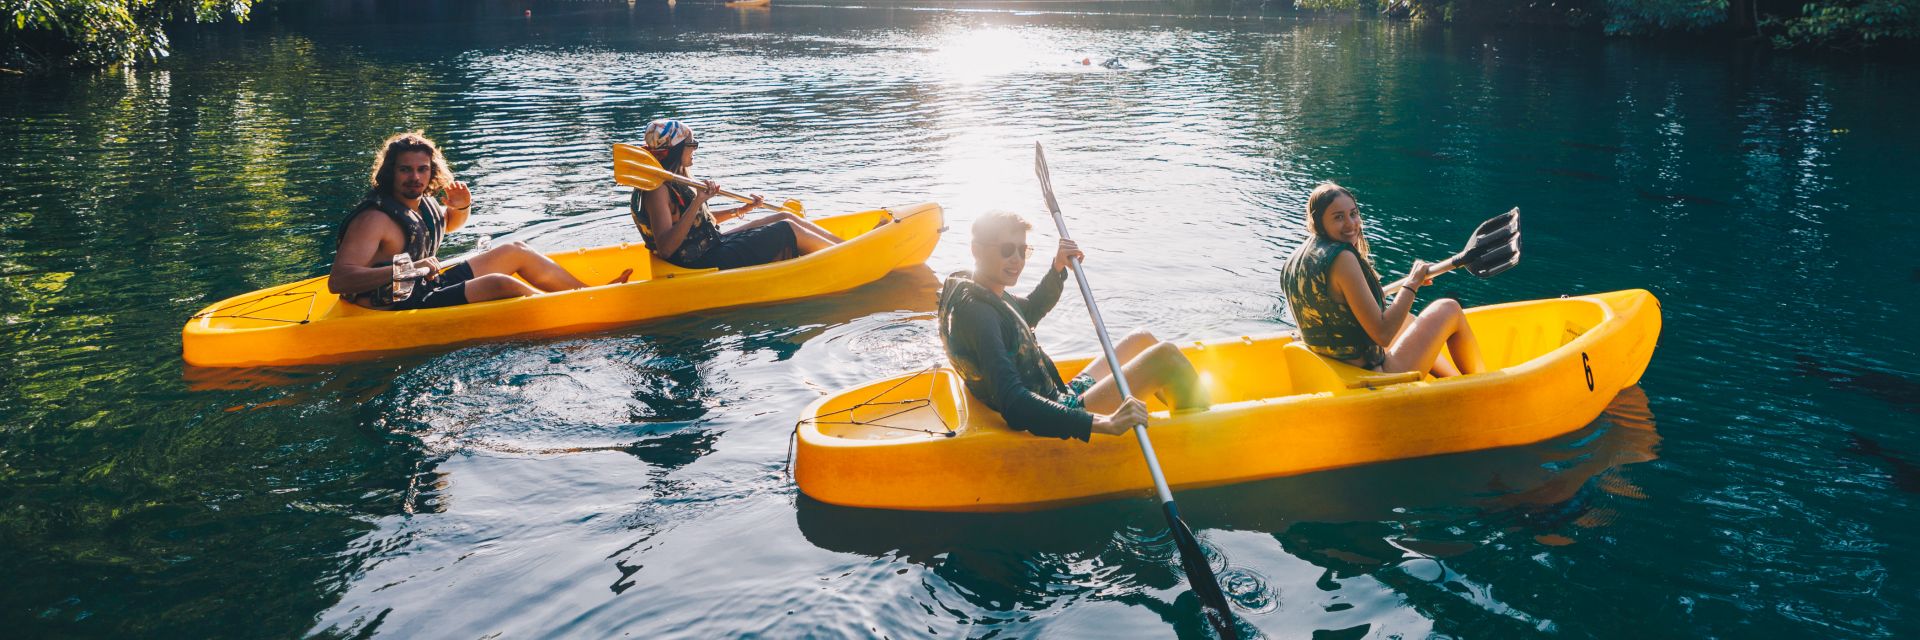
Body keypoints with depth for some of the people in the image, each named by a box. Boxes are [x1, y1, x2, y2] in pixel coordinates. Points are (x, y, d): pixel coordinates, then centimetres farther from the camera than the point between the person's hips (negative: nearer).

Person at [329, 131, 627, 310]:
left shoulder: (422, 202, 6)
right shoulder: (374, 218, -21)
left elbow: (450, 224, 30)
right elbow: (337, 280, -31)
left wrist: (462, 207, 5)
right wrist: (404, 270, -41)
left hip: (431, 286, 10)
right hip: (403, 309, -10)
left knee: (516, 251, 12)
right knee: (499, 283, -25)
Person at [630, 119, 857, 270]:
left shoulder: (672, 181, 11)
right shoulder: (658, 189, -20)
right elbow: (665, 248, -31)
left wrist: (740, 210, 16)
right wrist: (697, 202, -34)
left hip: (713, 246, 10)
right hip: (703, 263, -10)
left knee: (786, 217, 11)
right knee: (788, 229, -7)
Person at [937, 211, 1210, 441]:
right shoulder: (976, 312, -25)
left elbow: (1029, 312, 31)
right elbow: (1014, 406, -37)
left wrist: (1057, 270, 11)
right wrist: (1104, 424, -45)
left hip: (1057, 399, 11)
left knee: (1141, 340, 22)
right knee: (1165, 356, -13)